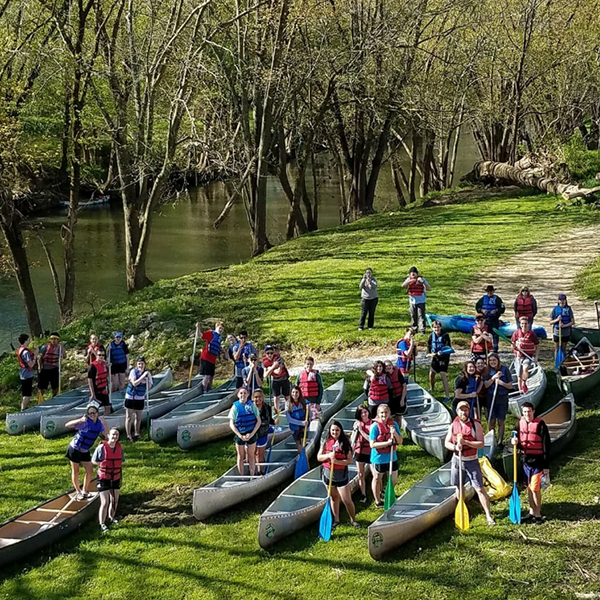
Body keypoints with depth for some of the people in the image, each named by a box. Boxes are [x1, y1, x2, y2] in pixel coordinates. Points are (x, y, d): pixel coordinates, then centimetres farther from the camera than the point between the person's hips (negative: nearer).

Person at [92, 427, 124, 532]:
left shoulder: (120, 447, 1)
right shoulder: (101, 447, -15)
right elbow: (94, 461, -6)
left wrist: (117, 465, -2)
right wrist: (104, 463, -13)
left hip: (116, 478, 6)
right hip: (104, 479, -5)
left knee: (114, 501, 18)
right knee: (105, 503, -9)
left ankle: (111, 518, 41)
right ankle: (102, 524, 1)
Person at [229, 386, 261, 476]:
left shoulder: (252, 405, -5)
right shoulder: (235, 407, -6)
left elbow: (258, 421, -3)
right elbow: (231, 424, -6)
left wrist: (252, 434, -13)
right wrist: (240, 436, -15)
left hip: (251, 434, 0)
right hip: (239, 435, 0)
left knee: (251, 456, 10)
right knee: (241, 456, 11)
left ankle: (252, 476, 19)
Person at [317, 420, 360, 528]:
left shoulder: (345, 443, -8)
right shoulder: (326, 443, 1)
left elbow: (350, 460, -10)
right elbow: (319, 457, 2)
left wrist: (337, 461, -25)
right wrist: (328, 456, -17)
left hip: (341, 475, -3)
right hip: (328, 474, 3)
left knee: (347, 500, -2)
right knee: (334, 498, 16)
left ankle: (353, 520, 15)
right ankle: (336, 520, 29)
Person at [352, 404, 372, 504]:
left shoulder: (372, 424, -11)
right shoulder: (357, 423, 2)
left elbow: (371, 439, -17)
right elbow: (352, 439, 7)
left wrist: (361, 430, -17)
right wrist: (355, 429, -9)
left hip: (370, 452, -4)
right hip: (359, 451, 4)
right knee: (361, 475, 9)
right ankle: (363, 495, 22)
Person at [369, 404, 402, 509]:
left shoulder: (393, 424, -3)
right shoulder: (375, 426, -17)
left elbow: (400, 441, -2)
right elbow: (372, 444, -20)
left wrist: (395, 434, -22)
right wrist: (387, 443, -27)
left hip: (392, 457, 5)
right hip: (378, 458, -5)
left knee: (394, 478, 17)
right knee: (377, 478, 13)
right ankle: (378, 501, 29)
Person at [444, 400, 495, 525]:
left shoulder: (475, 425, -9)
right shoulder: (453, 425, 1)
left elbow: (481, 444, -15)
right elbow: (446, 443, 5)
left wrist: (466, 442, -26)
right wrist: (455, 447, -17)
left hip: (472, 461, -4)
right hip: (457, 460, 4)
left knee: (479, 488, -7)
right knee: (458, 487, 15)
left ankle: (488, 516, -4)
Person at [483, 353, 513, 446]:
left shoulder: (505, 370, -3)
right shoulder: (488, 371, 1)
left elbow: (511, 386, -2)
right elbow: (486, 385, -8)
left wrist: (502, 383, -20)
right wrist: (493, 378, -21)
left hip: (502, 399, -1)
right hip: (491, 398, 1)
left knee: (501, 422, 5)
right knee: (491, 421, 3)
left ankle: (500, 441, 11)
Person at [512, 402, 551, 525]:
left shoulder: (540, 425, -12)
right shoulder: (521, 423, 5)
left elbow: (546, 446, -11)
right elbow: (519, 442, 17)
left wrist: (546, 466, -12)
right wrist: (516, 443, -9)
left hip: (537, 462, -6)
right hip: (526, 461, 6)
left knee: (535, 489, -6)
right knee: (529, 488, 13)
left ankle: (538, 515, 4)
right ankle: (532, 512, 23)